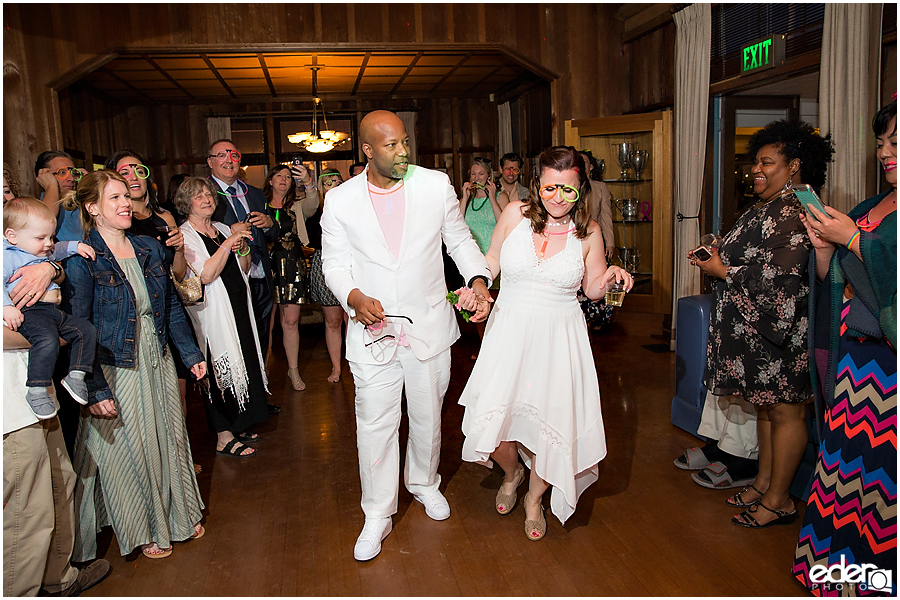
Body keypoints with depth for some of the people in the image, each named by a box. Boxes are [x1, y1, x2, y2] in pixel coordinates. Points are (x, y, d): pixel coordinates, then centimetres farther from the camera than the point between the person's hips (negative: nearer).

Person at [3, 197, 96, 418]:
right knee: (47, 339, -34)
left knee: (86, 330, 0)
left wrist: (76, 246, 31)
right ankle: (36, 391, -28)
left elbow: (57, 250, 48)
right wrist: (7, 307, -27)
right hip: (30, 311, -9)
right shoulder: (9, 257, -1)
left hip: (55, 311, 10)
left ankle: (76, 376, 3)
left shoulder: (44, 253, 26)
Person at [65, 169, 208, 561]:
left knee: (169, 439, 15)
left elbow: (171, 306, 11)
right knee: (129, 450, 9)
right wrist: (95, 390, -19)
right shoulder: (83, 260, -13)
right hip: (116, 372, -5)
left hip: (157, 363, 6)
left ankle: (178, 516, 36)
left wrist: (191, 353, 9)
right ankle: (143, 531, 30)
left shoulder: (149, 248, 5)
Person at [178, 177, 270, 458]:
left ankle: (237, 427, 26)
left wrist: (243, 249, -3)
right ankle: (224, 438, 7)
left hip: (239, 309, 7)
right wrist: (227, 244, -24)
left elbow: (244, 269, 16)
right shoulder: (185, 236, -8)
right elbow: (206, 275, -20)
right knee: (222, 370, -4)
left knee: (242, 364, 11)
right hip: (213, 314, -7)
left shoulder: (223, 230, 13)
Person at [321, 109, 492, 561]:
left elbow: (459, 239, 7)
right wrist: (354, 296, -19)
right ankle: (377, 515, 23)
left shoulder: (436, 185, -3)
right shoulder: (340, 200, -4)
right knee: (375, 425, 4)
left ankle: (424, 483, 45)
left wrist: (478, 278, -10)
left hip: (429, 325, 1)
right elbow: (334, 262, 1)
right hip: (372, 329, -1)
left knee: (428, 415, 17)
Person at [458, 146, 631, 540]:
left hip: (558, 335, 0)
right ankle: (512, 472, 34)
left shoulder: (588, 232, -2)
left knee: (552, 419, 1)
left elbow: (593, 289, 8)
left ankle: (535, 498, 34)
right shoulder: (515, 214, -4)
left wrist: (610, 277, -13)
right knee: (490, 415, -5)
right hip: (509, 328, 1)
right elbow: (491, 262, 10)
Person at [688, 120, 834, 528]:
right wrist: (719, 256, 5)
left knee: (784, 412, 2)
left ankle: (778, 500, 14)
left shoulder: (795, 211, -18)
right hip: (757, 327, 10)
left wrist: (724, 270, -16)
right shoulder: (768, 208, 14)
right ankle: (764, 482, 30)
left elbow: (780, 277, -24)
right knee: (765, 406, 17)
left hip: (781, 330, -10)